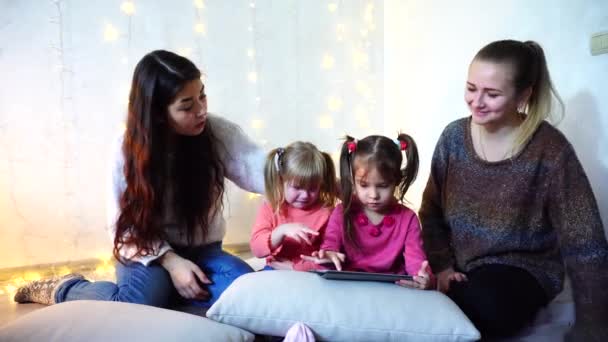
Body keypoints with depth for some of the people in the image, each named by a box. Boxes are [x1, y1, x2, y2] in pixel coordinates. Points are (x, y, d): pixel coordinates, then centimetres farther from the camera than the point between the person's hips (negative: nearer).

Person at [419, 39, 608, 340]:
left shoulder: (549, 149, -16)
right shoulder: (454, 135, -4)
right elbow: (432, 211, 3)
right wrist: (442, 265, -10)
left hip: (522, 269, -3)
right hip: (459, 265, 3)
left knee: (481, 302, -34)